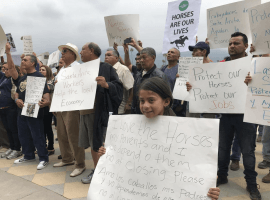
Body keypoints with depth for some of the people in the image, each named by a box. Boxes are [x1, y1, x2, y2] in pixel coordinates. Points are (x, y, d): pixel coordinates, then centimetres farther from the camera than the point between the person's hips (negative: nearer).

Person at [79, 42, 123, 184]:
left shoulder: (105, 68, -6)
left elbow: (118, 87, -13)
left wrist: (106, 84, -31)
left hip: (98, 113, -7)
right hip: (84, 112, 7)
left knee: (99, 145, 0)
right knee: (92, 145, 15)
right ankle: (96, 170, 30)